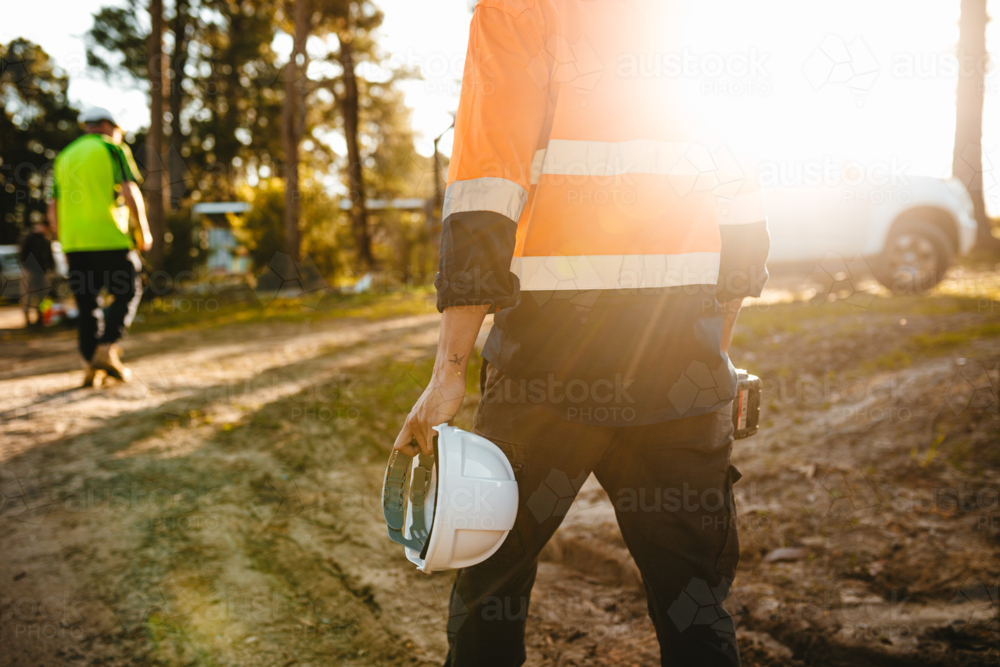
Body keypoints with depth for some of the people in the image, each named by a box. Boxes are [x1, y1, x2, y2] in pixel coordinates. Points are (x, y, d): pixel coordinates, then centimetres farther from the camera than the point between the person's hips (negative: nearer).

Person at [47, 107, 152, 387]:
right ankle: (107, 348, -10)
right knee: (127, 293, 5)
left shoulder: (65, 157, 19)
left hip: (74, 241, 5)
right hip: (109, 237, -5)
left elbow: (53, 209, 18)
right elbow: (130, 192, -11)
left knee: (87, 302, 9)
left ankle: (90, 364, 5)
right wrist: (144, 230, -4)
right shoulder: (113, 149, 3)